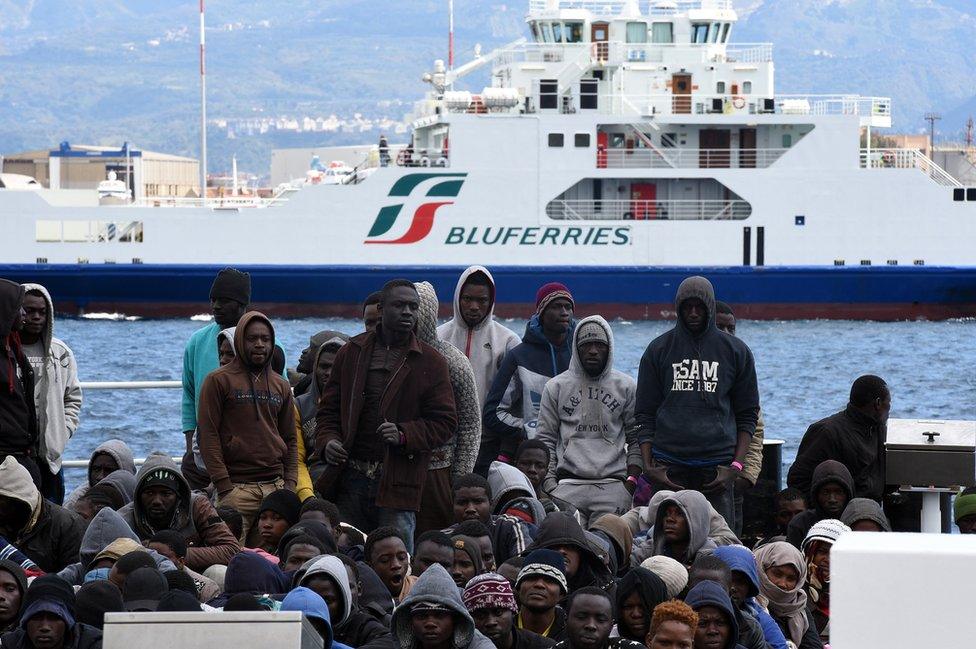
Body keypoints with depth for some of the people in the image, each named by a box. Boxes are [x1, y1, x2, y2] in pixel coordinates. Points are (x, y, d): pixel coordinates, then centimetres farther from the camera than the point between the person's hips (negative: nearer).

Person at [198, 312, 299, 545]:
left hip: (274, 486, 5)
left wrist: (290, 482, 8)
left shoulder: (281, 386, 18)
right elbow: (208, 434, -3)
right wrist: (223, 485, -10)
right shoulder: (219, 381, 2)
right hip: (237, 486, -5)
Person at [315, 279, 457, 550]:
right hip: (350, 478, 2)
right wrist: (327, 440, -6)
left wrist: (404, 435, -15)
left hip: (396, 484, -2)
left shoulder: (431, 362, 5)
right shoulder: (352, 352, 12)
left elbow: (445, 422, 2)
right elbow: (329, 408, 15)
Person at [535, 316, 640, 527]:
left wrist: (631, 481, -1)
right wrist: (549, 484, -1)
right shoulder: (556, 387, 12)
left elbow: (637, 439, 12)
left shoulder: (627, 387, 12)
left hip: (613, 486, 0)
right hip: (568, 485, 0)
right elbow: (545, 440, 11)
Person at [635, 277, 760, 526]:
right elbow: (645, 415, 10)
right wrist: (648, 466, -2)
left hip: (717, 466, 0)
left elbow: (747, 415, 11)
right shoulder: (659, 350, 9)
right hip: (669, 465, 0)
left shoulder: (736, 351, 9)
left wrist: (736, 466, -2)